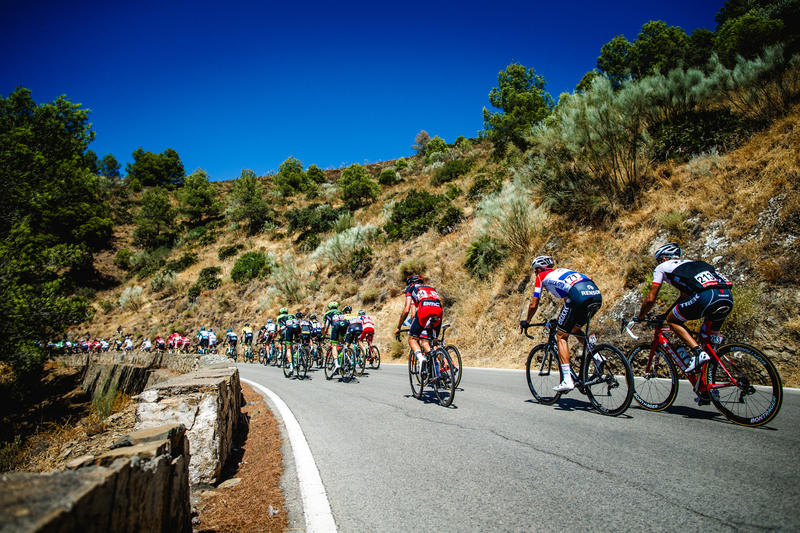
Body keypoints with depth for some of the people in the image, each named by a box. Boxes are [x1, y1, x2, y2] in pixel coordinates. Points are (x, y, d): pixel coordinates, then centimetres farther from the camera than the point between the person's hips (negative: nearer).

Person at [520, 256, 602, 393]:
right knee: (575, 329, 29)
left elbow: (533, 305, 22)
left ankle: (567, 380, -1)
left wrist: (526, 322, 39)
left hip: (579, 296, -7)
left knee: (561, 336, 6)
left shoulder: (541, 276, 20)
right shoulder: (561, 272, 39)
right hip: (597, 294, 7)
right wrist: (561, 320, 60)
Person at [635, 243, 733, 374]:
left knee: (671, 320, 13)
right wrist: (667, 313, 52)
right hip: (728, 298, 7)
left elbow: (651, 299, 14)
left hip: (706, 296, -7)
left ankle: (698, 352, -4)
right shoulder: (688, 264, 39)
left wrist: (639, 316, 30)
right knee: (709, 340, 24)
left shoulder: (662, 267, 19)